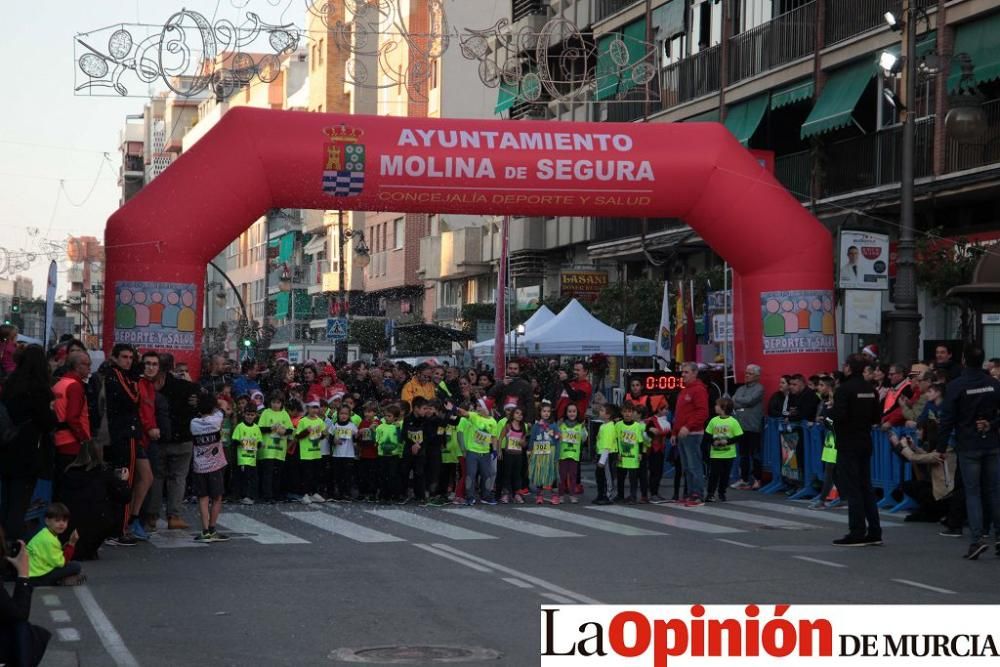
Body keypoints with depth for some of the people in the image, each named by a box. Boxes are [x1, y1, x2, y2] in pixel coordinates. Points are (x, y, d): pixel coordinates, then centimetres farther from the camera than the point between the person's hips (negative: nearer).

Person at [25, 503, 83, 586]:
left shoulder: (46, 534, 9)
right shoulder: (49, 540, -21)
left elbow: (56, 559, 7)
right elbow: (61, 562, -20)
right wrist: (71, 544, -19)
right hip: (37, 578, -10)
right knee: (75, 567, -15)